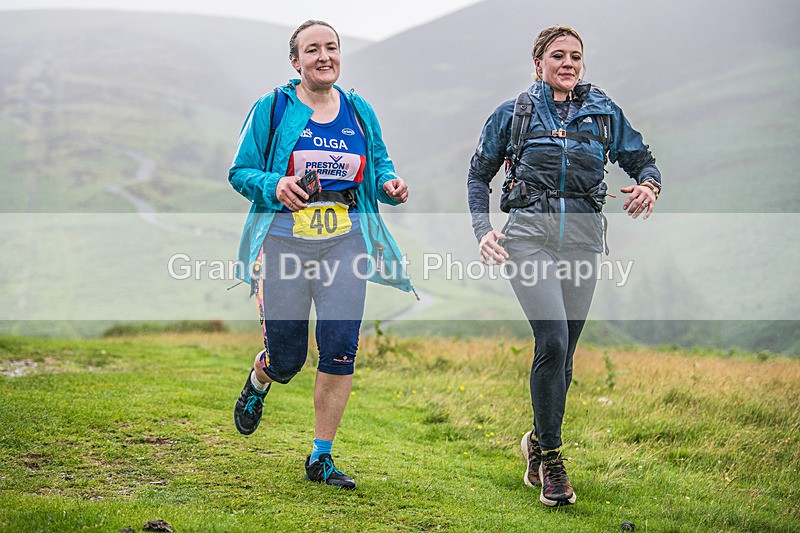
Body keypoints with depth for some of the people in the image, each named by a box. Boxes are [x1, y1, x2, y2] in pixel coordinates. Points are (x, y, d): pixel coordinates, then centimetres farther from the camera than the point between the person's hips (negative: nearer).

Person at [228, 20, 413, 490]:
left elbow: (380, 163, 21)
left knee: (341, 350, -9)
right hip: (285, 242, -2)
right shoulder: (272, 109, 1)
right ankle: (258, 381, 42)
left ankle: (321, 458, 5)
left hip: (345, 243, 2)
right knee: (286, 359, 2)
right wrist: (273, 185, -18)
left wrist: (390, 184, -3)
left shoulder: (359, 112, 11)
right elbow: (241, 172, 2)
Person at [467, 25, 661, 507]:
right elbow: (479, 176, 16)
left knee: (563, 351, 5)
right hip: (528, 232, -2)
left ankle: (539, 441, 28)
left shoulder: (604, 112, 14)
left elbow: (643, 161, 17)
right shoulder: (513, 114, 11)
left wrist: (649, 185, -7)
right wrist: (483, 229, 1)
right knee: (553, 339, -19)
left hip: (583, 236, 3)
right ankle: (551, 460, -9)